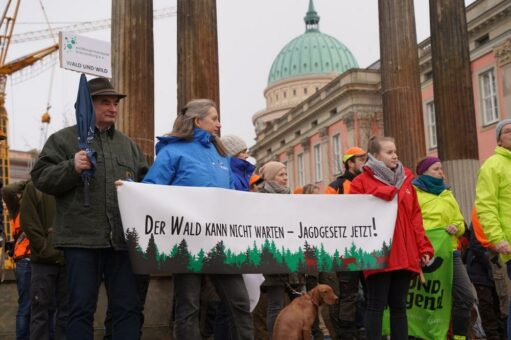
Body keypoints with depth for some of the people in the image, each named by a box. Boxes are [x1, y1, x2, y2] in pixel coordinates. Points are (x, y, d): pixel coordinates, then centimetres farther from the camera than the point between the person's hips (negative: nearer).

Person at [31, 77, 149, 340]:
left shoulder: (128, 145, 20)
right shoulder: (63, 139, 7)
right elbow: (41, 177, -1)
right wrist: (72, 168, -16)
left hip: (121, 239, 4)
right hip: (81, 238, -4)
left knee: (128, 307, 5)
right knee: (82, 308, 1)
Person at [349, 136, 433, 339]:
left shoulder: (405, 180, 16)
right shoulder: (361, 182, -1)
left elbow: (415, 217, 15)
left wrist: (423, 247, 9)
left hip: (404, 255, 6)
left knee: (399, 306, 12)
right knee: (376, 306, -1)